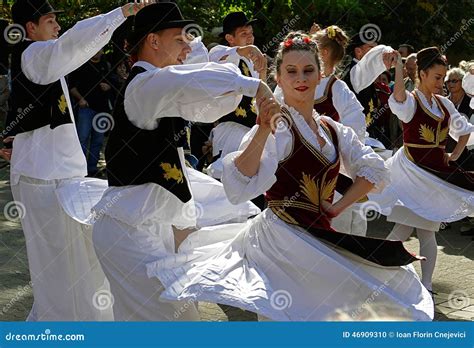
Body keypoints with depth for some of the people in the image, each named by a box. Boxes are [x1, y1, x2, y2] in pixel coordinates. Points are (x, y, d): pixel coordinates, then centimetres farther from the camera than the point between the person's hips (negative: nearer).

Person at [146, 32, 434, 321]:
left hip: (321, 238, 7)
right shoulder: (276, 127, -12)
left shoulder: (332, 129, 10)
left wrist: (339, 206, 4)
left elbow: (375, 170, 17)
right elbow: (239, 188, -27)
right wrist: (263, 130, -38)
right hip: (283, 240, -6)